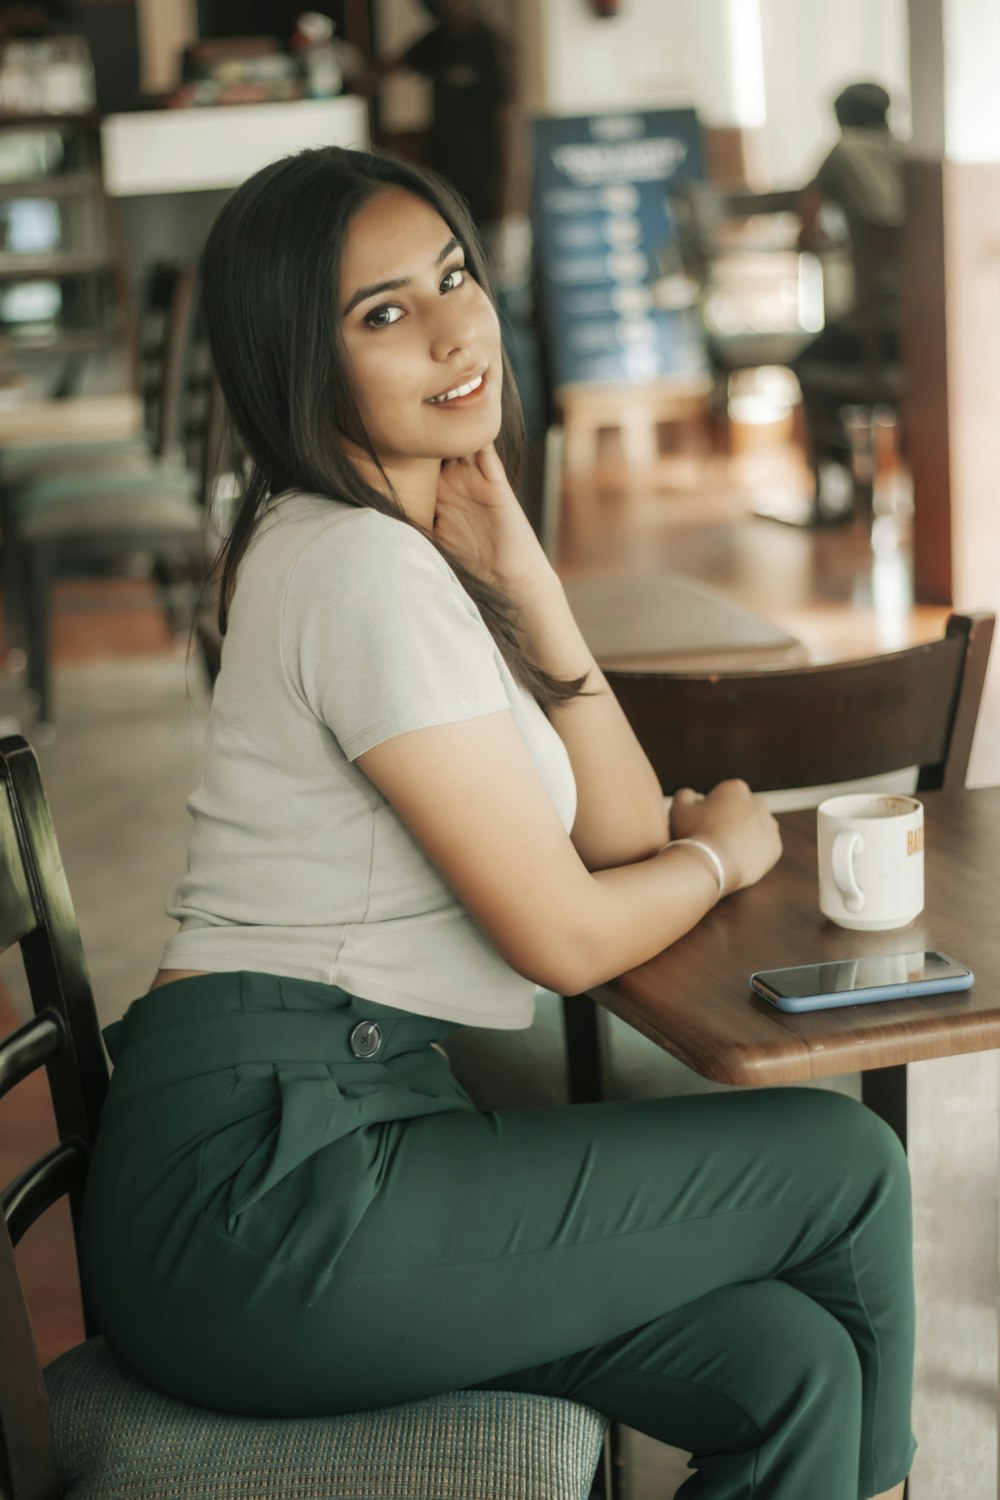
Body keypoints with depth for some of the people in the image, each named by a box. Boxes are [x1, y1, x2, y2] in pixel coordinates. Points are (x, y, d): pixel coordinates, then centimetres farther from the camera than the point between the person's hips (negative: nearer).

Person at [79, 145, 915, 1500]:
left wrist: (521, 577, 0)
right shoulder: (364, 571, -14)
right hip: (257, 1183, -8)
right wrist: (725, 850, 8)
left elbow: (625, 840, 10)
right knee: (843, 1165, -4)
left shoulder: (413, 550, 16)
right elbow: (567, 937, -12)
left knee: (791, 1368, -6)